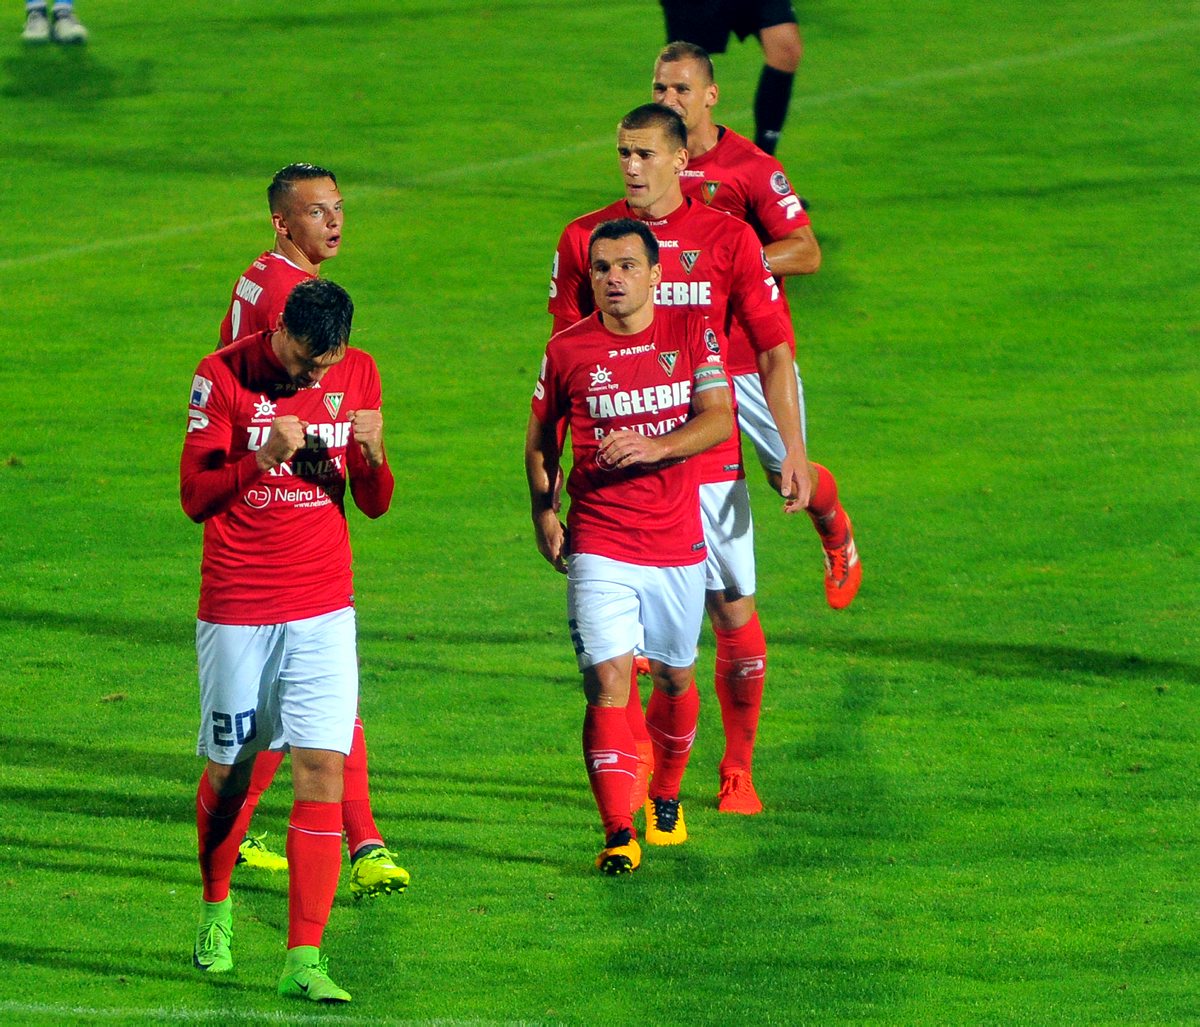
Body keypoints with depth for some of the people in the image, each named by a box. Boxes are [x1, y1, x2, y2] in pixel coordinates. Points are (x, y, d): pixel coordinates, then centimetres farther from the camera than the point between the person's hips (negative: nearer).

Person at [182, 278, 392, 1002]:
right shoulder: (224, 375, -7)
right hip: (237, 609, -2)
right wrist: (263, 458, -24)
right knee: (230, 771, 8)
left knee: (323, 770, -10)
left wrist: (373, 456, -13)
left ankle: (304, 960, -11)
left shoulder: (357, 374, 4)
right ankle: (216, 911, 36)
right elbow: (194, 497, -8)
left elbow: (375, 505, 9)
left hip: (323, 612, 2)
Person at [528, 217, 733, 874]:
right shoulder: (568, 349, 0)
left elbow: (719, 419, -10)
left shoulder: (692, 332, -1)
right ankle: (619, 834, -16)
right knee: (608, 678, -14)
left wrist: (653, 447, -26)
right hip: (598, 544, -1)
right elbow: (540, 434, 14)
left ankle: (666, 798, 39)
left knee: (675, 676, 14)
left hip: (677, 542, 1)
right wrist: (543, 511, 3)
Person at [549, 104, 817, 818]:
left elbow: (775, 351, 2)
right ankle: (636, 764, 11)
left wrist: (794, 451, -6)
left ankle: (739, 771, 16)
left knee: (734, 613, 1)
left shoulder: (728, 238, 0)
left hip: (710, 458, 0)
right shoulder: (585, 239, 2)